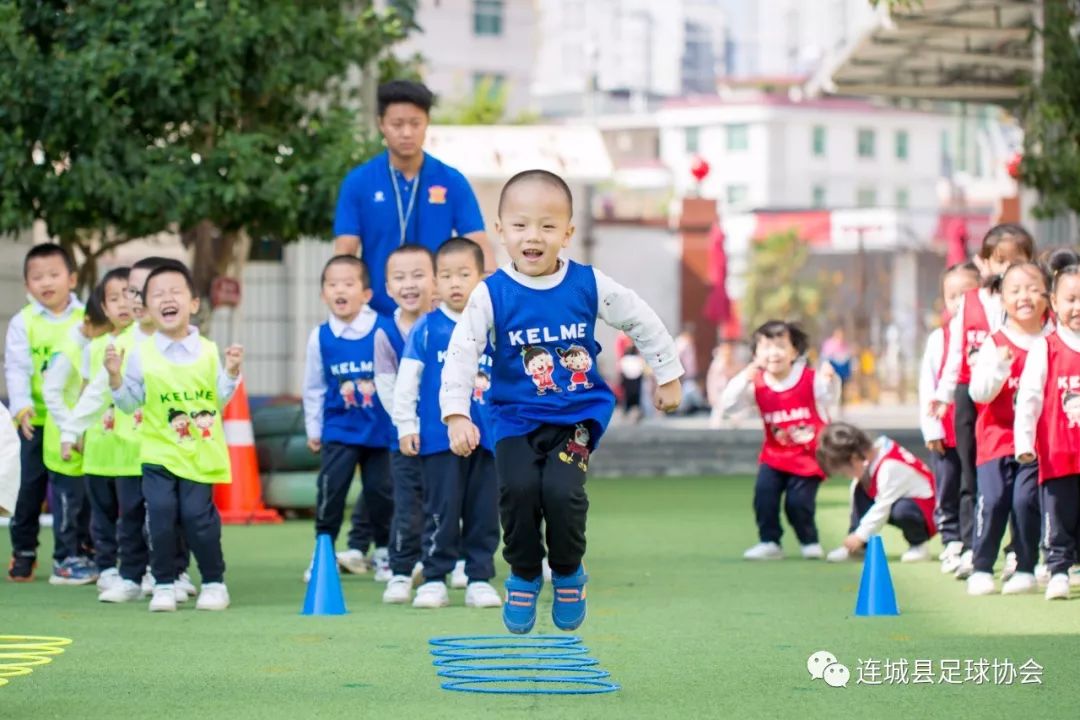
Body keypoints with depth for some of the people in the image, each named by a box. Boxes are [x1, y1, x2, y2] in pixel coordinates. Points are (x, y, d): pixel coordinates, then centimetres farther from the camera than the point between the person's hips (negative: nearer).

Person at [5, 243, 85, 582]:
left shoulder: (85, 319, 2)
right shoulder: (23, 322, -2)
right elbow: (16, 369, -6)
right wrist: (22, 407, -19)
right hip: (37, 421, -1)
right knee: (31, 487, 3)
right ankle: (23, 552, 15)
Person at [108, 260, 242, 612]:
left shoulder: (208, 351, 2)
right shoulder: (140, 354, -2)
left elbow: (220, 399, 7)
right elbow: (130, 404, 0)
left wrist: (231, 372, -8)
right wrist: (115, 377, -15)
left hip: (200, 455, 0)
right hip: (158, 453, 0)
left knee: (198, 517, -3)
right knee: (161, 516, -7)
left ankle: (214, 582, 14)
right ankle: (163, 585, 6)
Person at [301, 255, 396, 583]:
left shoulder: (386, 330, -12)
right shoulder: (320, 337, -4)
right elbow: (313, 387, 8)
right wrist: (313, 429, 12)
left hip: (382, 428, -1)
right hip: (339, 429, 1)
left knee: (381, 490, 7)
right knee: (331, 488, -5)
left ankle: (385, 549, 25)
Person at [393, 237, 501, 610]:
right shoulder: (426, 329, 0)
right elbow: (406, 380, 2)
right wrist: (405, 425, -1)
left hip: (487, 437, 2)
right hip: (439, 438, -2)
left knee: (484, 512, 6)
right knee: (441, 511, -1)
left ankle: (480, 578, 13)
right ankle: (434, 579, 6)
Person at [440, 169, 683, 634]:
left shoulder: (589, 286, -5)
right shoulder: (491, 295, -8)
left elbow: (642, 323, 9)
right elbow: (461, 355, -11)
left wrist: (667, 377, 16)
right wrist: (456, 415, -21)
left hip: (578, 415, 0)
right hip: (516, 418, 0)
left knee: (562, 490, -21)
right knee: (518, 488, -20)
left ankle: (568, 573, 9)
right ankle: (524, 576, 7)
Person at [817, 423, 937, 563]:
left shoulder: (889, 467, -31)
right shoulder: (869, 455, -5)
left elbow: (883, 507, -28)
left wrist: (860, 535, -22)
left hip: (925, 513, -8)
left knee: (902, 510, -39)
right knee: (860, 491, -3)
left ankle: (919, 545, -9)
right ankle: (858, 547, -4)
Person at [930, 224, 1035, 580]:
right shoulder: (969, 304, 7)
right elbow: (954, 352, 8)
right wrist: (943, 393, 3)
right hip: (972, 397, 2)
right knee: (972, 477, 6)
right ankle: (971, 551, 10)